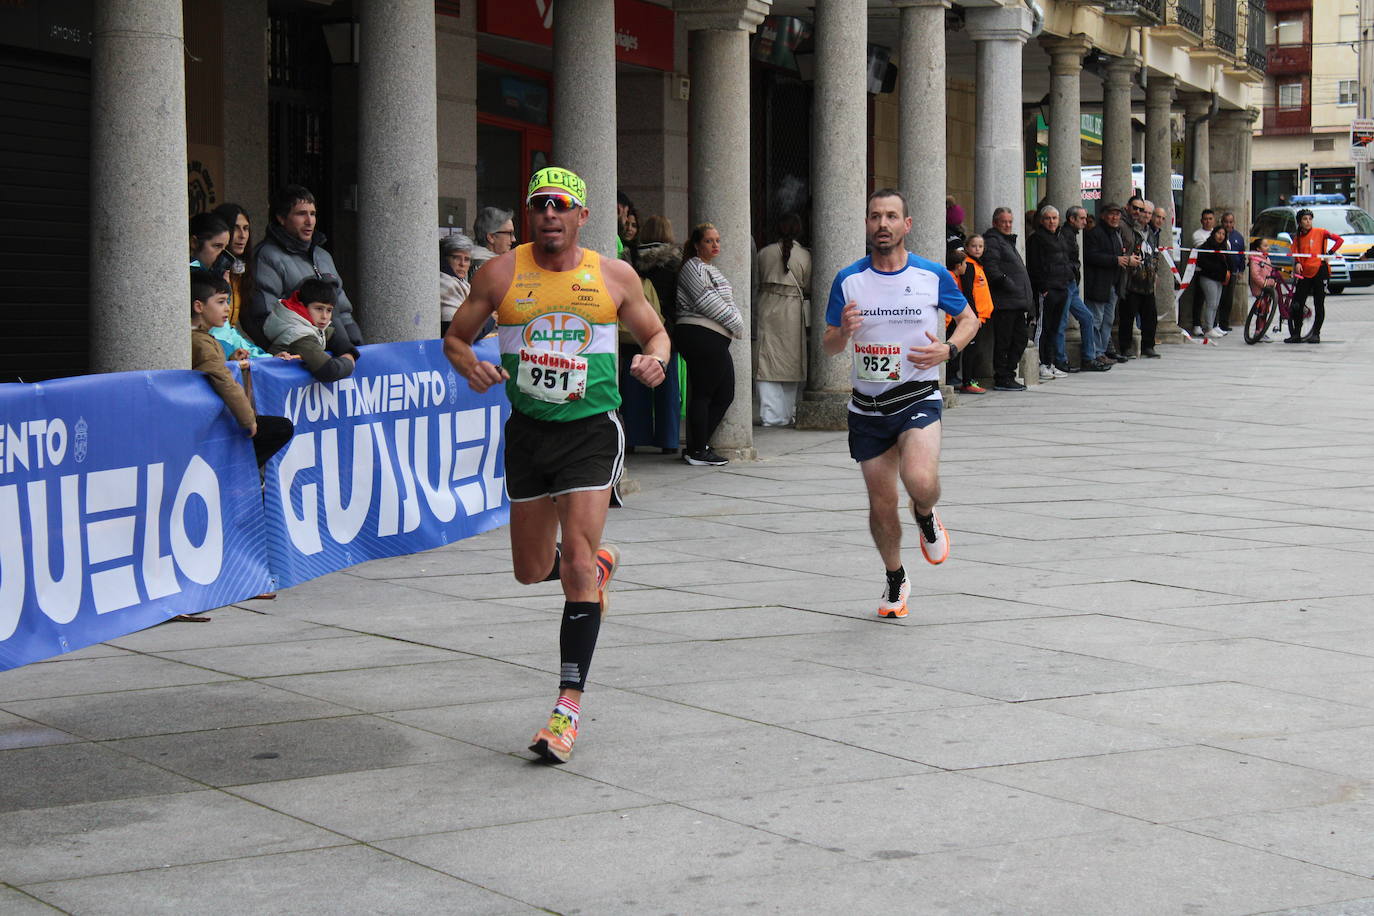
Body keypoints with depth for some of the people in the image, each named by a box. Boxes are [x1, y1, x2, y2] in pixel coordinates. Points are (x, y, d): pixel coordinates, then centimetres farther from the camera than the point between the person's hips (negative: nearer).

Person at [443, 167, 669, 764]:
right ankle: (597, 566, 48)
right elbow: (456, 337, 9)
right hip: (527, 430, 3)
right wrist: (472, 367, -13)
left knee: (577, 559, -15)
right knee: (532, 570, 11)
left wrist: (654, 360, -10)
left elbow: (655, 333, 14)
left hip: (591, 429, -3)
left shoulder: (614, 276, 1)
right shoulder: (501, 274, 1)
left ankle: (569, 708, -13)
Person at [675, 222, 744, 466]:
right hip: (700, 334, -10)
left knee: (725, 394, 10)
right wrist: (735, 324, -9)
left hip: (715, 340, 10)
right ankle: (697, 451, -4)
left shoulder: (711, 270, 26)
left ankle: (697, 446, 14)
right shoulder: (692, 267, -6)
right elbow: (706, 301, -13)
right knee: (702, 393, -7)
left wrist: (736, 322, 8)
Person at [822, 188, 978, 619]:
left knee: (920, 481, -28)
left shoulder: (933, 275, -3)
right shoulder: (848, 280, 0)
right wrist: (843, 332, -18)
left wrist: (948, 349, -9)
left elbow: (969, 318, 11)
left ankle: (925, 516, 9)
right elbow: (828, 345, 6)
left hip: (918, 397, -2)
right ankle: (895, 579, 33)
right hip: (867, 406, 2)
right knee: (881, 503, 7)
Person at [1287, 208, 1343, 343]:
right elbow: (1295, 253, 10)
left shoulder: (1319, 232, 1)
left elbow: (1339, 240, -3)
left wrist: (1329, 253, -10)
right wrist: (1297, 264, -10)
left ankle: (1316, 334, 4)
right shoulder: (1298, 238, 14)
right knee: (1297, 305, 0)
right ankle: (1296, 335, 8)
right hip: (1304, 274, 4)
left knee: (1319, 305, -1)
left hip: (1319, 271, -4)